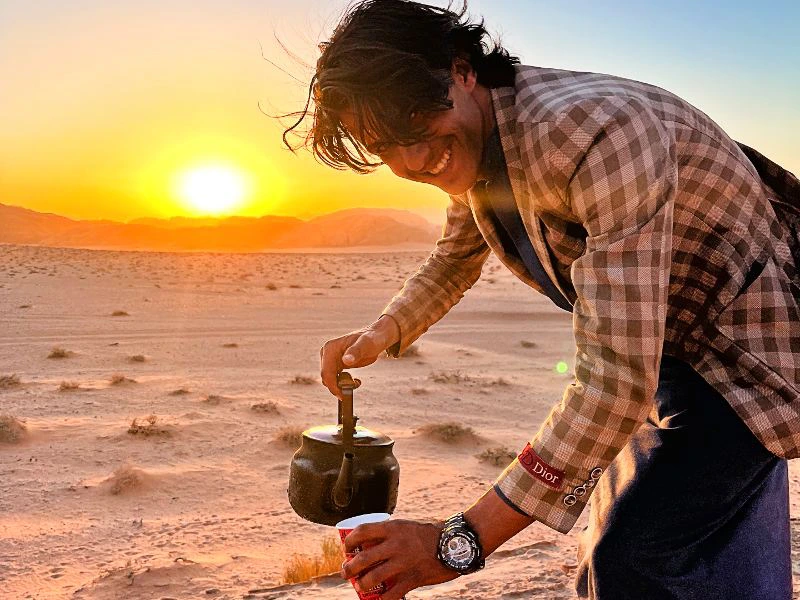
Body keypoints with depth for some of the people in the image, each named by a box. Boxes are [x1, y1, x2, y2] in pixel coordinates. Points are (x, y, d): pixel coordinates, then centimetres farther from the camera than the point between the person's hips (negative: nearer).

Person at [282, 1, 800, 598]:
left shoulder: (598, 131, -36)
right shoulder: (469, 145, -7)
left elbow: (618, 380, -39)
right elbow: (455, 259, 13)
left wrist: (464, 539, -36)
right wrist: (384, 333, -7)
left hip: (748, 340, -8)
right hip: (668, 347, 8)